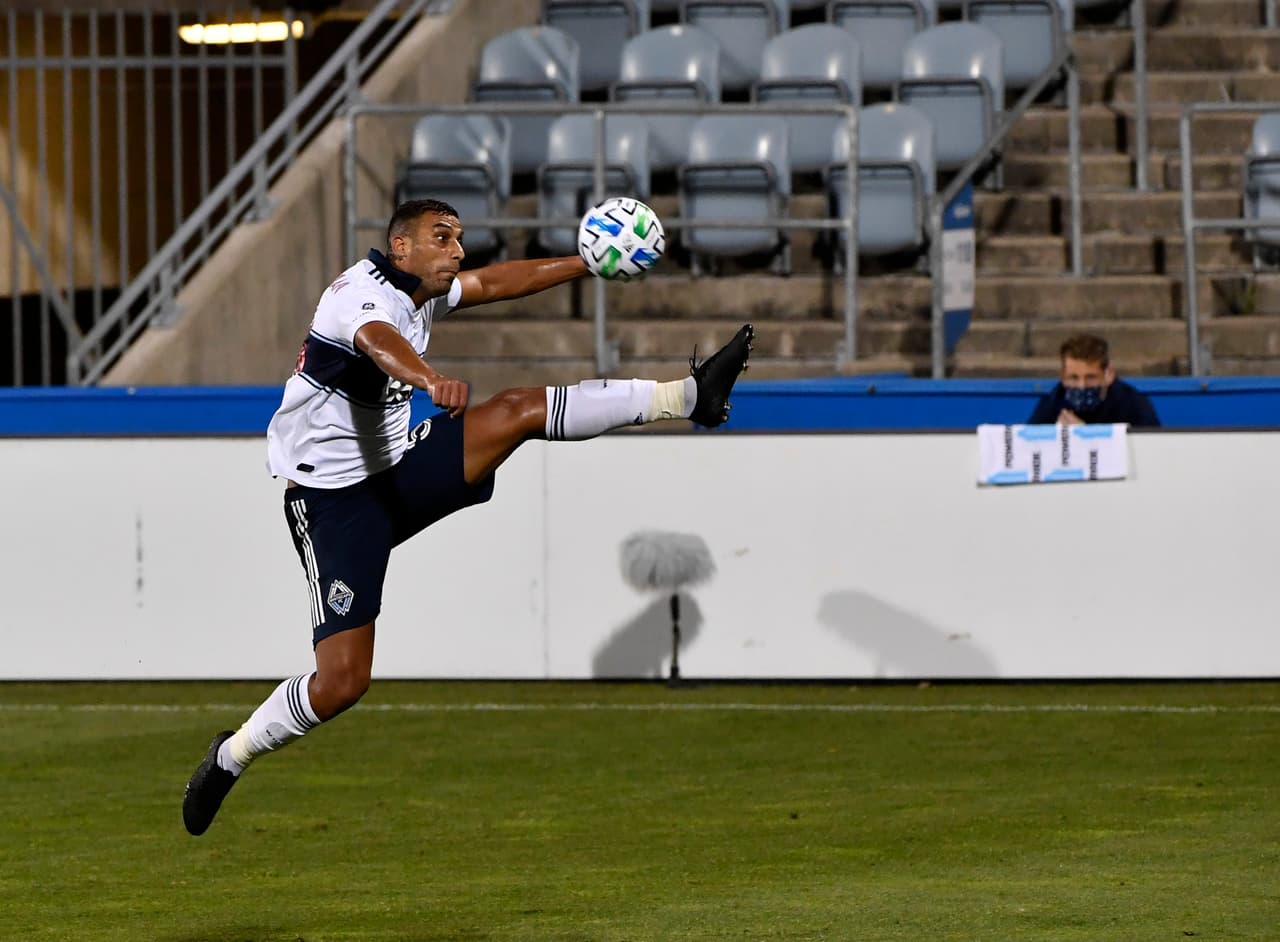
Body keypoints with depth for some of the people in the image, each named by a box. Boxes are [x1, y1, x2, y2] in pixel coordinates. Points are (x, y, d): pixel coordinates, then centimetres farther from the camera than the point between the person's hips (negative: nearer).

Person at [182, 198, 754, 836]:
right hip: (334, 500, -8)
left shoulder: (423, 290, 6)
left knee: (518, 411, -9)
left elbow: (497, 282, 24)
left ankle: (690, 395, -11)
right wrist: (432, 381, -67)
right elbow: (380, 342, -46)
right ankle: (231, 757, 6)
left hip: (397, 470, 8)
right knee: (342, 680, -14)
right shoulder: (363, 293, -21)